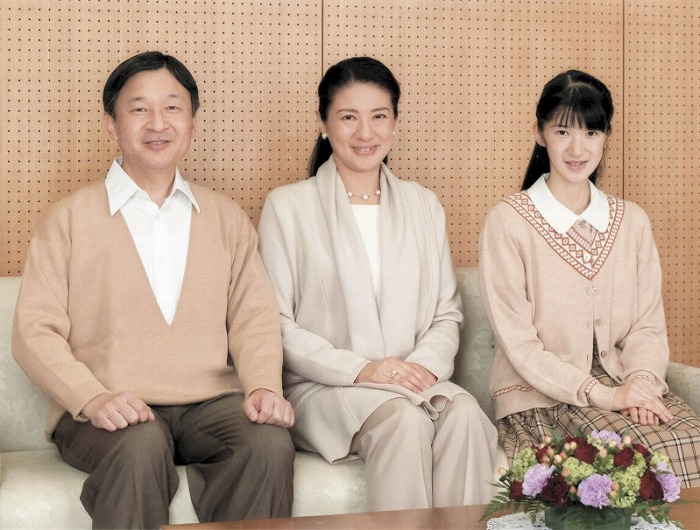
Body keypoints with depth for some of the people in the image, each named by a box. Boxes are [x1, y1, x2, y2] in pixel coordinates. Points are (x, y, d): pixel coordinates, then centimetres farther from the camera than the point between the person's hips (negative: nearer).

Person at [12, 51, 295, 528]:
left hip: (210, 403, 3)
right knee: (139, 449, -36)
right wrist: (93, 399, -17)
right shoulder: (70, 218, 8)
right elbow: (35, 331, 0)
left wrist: (264, 386, -11)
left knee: (270, 444, -28)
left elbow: (254, 319, 10)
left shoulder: (227, 218, 18)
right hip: (112, 414, -2)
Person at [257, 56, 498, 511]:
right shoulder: (288, 206, 5)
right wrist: (358, 369, -14)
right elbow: (276, 324, -2)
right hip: (322, 388, -3)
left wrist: (427, 363, -7)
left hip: (414, 382, 3)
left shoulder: (423, 206, 18)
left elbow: (448, 313, 15)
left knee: (464, 411, -29)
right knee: (404, 418, -33)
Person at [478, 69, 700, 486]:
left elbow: (649, 325, 9)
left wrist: (642, 381, -13)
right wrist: (601, 394, -17)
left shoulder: (632, 221, 12)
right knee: (636, 450, -30)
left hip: (624, 385, 4)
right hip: (541, 398, -4)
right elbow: (517, 342, -8)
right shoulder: (508, 222, -4)